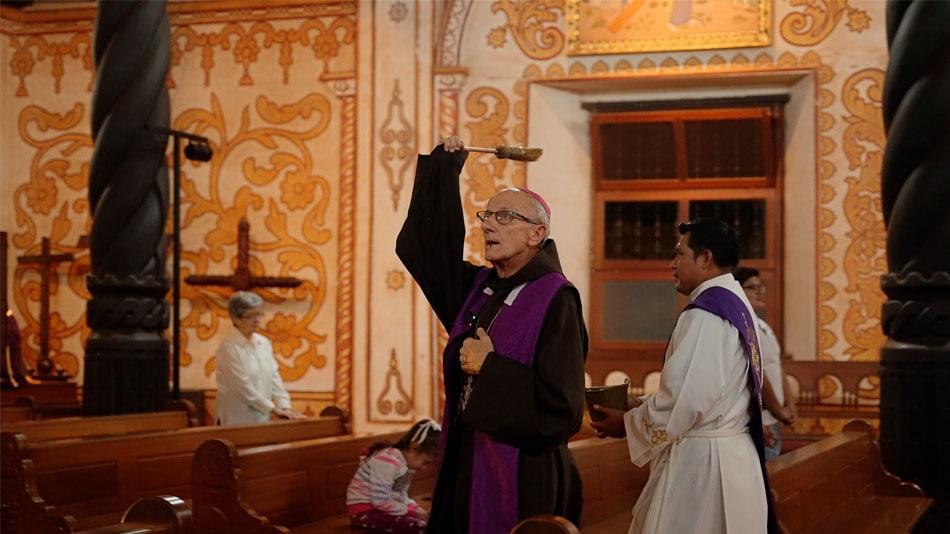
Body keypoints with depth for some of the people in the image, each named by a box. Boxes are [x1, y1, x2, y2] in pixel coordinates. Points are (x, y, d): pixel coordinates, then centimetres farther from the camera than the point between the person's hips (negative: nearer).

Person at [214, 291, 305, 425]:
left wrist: (284, 407, -6)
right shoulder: (229, 347, -12)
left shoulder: (264, 343, 8)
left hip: (261, 418, 6)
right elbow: (243, 386, -17)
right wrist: (273, 409, -16)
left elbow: (274, 377, 6)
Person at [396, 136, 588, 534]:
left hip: (523, 483, -7)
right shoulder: (478, 288, 8)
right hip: (464, 471, 7)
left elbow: (562, 408, -20)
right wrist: (443, 169, 9)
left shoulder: (554, 300, -13)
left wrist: (489, 369, -15)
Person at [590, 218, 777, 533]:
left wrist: (627, 422, -7)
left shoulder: (705, 315, -18)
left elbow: (684, 400, -22)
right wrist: (642, 403, 13)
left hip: (701, 460, -10)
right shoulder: (735, 305, 13)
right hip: (730, 453, 10)